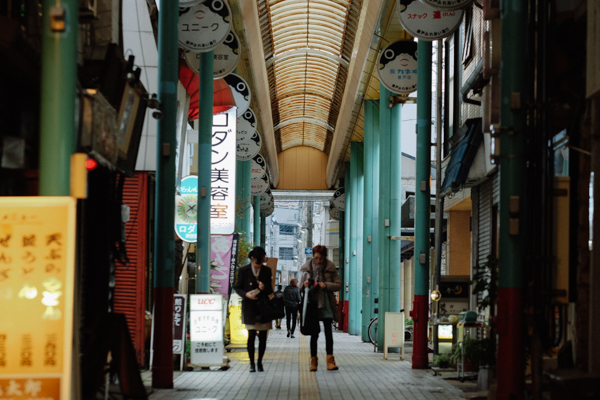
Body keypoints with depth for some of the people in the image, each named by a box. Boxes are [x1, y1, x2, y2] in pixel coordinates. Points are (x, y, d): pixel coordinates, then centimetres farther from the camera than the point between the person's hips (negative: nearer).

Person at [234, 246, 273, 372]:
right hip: (249, 307, -2)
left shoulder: (267, 270, 7)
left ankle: (260, 362, 14)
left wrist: (264, 288, -12)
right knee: (251, 335, -6)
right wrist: (246, 294, -16)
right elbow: (237, 288, 3)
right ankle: (252, 363, 3)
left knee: (263, 336, 2)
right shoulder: (243, 270, -1)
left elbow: (270, 290, 11)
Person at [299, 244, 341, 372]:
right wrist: (305, 284, -11)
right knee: (314, 333, 3)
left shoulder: (330, 268, 1)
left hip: (326, 304, -1)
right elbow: (301, 286, 12)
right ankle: (313, 361, 10)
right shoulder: (307, 268, 5)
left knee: (328, 332, -8)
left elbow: (338, 285, 2)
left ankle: (330, 360, -10)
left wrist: (326, 285, -15)